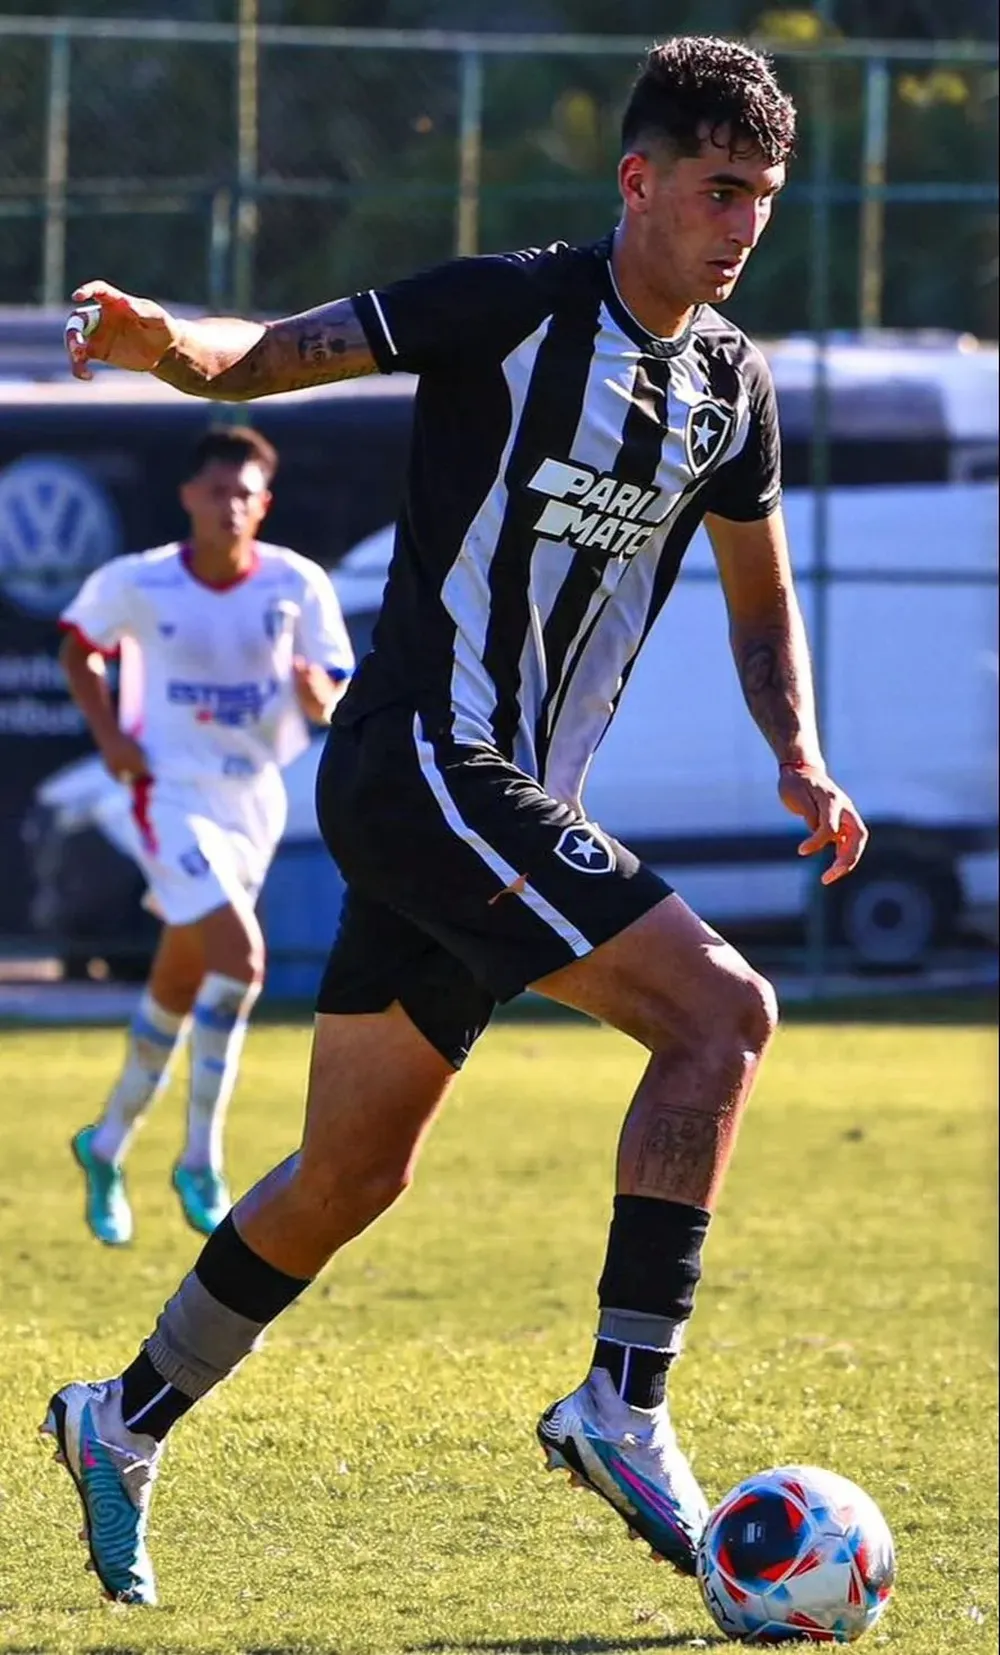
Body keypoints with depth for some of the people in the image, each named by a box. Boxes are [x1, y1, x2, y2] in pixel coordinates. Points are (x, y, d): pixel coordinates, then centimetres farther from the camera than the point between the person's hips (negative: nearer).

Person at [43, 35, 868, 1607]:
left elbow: (759, 592, 24)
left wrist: (799, 758, 8)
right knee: (723, 1011, -20)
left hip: (515, 800, 8)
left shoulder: (732, 384, 10)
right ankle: (622, 1405, -17)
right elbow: (271, 354, -12)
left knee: (353, 1174, 14)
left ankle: (124, 1421, 29)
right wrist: (166, 342, -34)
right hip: (423, 761, -8)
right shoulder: (515, 309, -10)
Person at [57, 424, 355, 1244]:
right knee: (240, 959, -22)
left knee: (179, 988, 14)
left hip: (254, 799, 4)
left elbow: (334, 702, 0)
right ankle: (201, 1160, -11)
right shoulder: (136, 584, -11)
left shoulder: (298, 585, -6)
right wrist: (109, 733, -7)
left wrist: (317, 693, -24)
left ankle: (108, 1146, 34)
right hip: (173, 795, -4)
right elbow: (80, 646, 7)